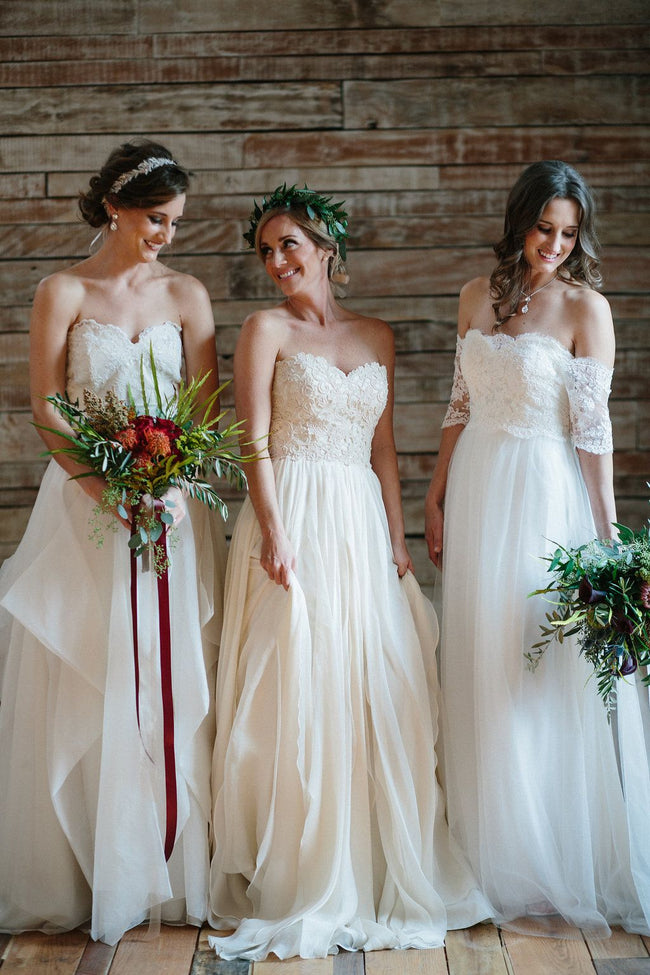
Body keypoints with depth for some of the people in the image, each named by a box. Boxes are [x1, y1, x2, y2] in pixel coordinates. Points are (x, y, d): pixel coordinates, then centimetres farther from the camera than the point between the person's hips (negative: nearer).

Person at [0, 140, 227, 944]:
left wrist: (170, 489, -14)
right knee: (84, 687, 2)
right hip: (86, 500, -2)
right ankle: (83, 874, 13)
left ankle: (172, 870, 13)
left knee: (172, 681, 3)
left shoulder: (185, 295, 8)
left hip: (175, 502, 2)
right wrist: (111, 492, -16)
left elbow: (205, 405, 3)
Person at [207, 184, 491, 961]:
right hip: (295, 519, -4)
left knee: (377, 691, 5)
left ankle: (377, 872, 19)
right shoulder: (267, 329, 2)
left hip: (363, 525, 4)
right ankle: (299, 886, 8)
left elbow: (383, 448, 15)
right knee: (297, 693, -4)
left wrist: (396, 538, 9)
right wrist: (274, 533, -16)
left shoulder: (377, 337, 15)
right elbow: (255, 440, -6)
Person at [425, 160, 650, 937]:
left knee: (548, 676, 1)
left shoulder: (586, 307, -8)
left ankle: (563, 866, 16)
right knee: (483, 675, 11)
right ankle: (501, 857, 26)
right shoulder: (479, 296, 8)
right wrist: (436, 498, 11)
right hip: (477, 493, 5)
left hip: (548, 495, -5)